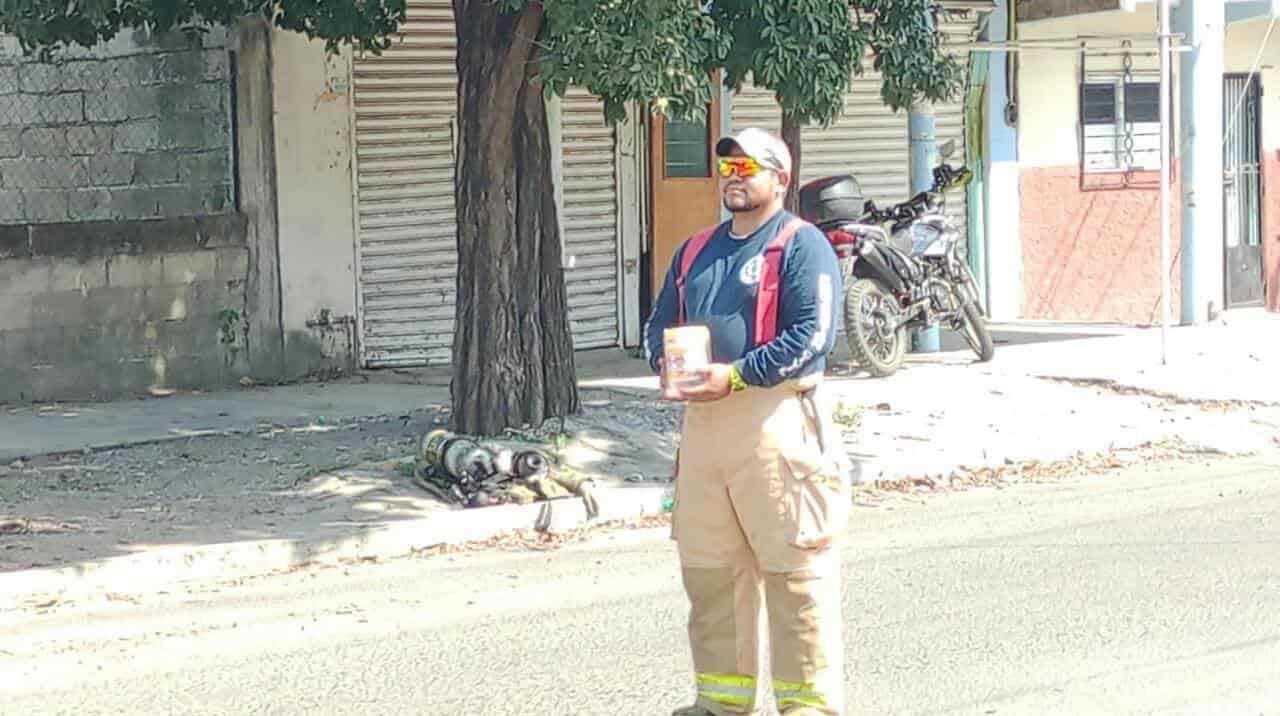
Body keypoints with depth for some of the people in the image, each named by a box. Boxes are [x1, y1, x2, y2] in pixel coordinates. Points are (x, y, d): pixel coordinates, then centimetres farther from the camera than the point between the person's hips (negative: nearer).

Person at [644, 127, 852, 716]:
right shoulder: (695, 250, 20)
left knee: (794, 571, -6)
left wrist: (735, 375, -20)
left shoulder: (802, 245, -3)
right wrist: (664, 361, -2)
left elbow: (812, 334, -14)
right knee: (707, 571, 11)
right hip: (702, 421, 7)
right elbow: (660, 324, 22)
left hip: (772, 418, -7)